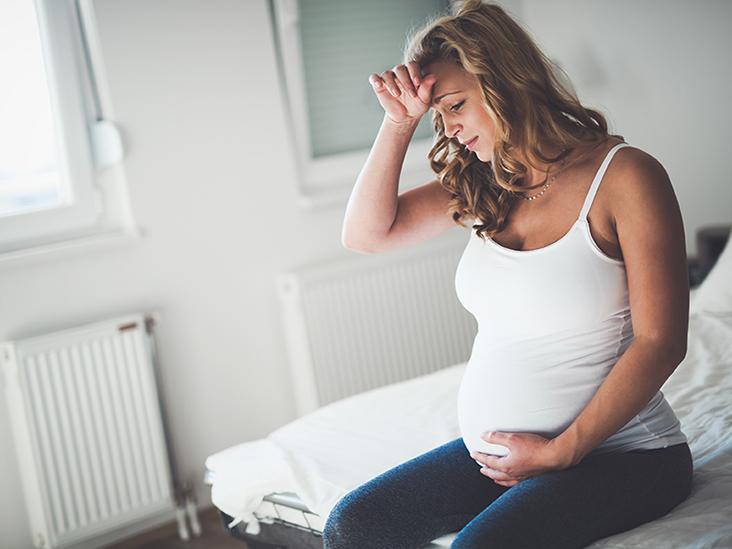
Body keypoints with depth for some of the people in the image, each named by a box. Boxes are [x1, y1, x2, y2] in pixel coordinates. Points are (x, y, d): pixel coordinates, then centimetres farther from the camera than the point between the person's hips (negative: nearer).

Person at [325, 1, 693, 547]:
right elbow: (365, 232, 6)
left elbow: (660, 343, -13)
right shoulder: (481, 185, 9)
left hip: (621, 454, -6)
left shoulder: (625, 175, -10)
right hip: (494, 451, 7)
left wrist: (559, 452, -13)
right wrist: (399, 122, -2)